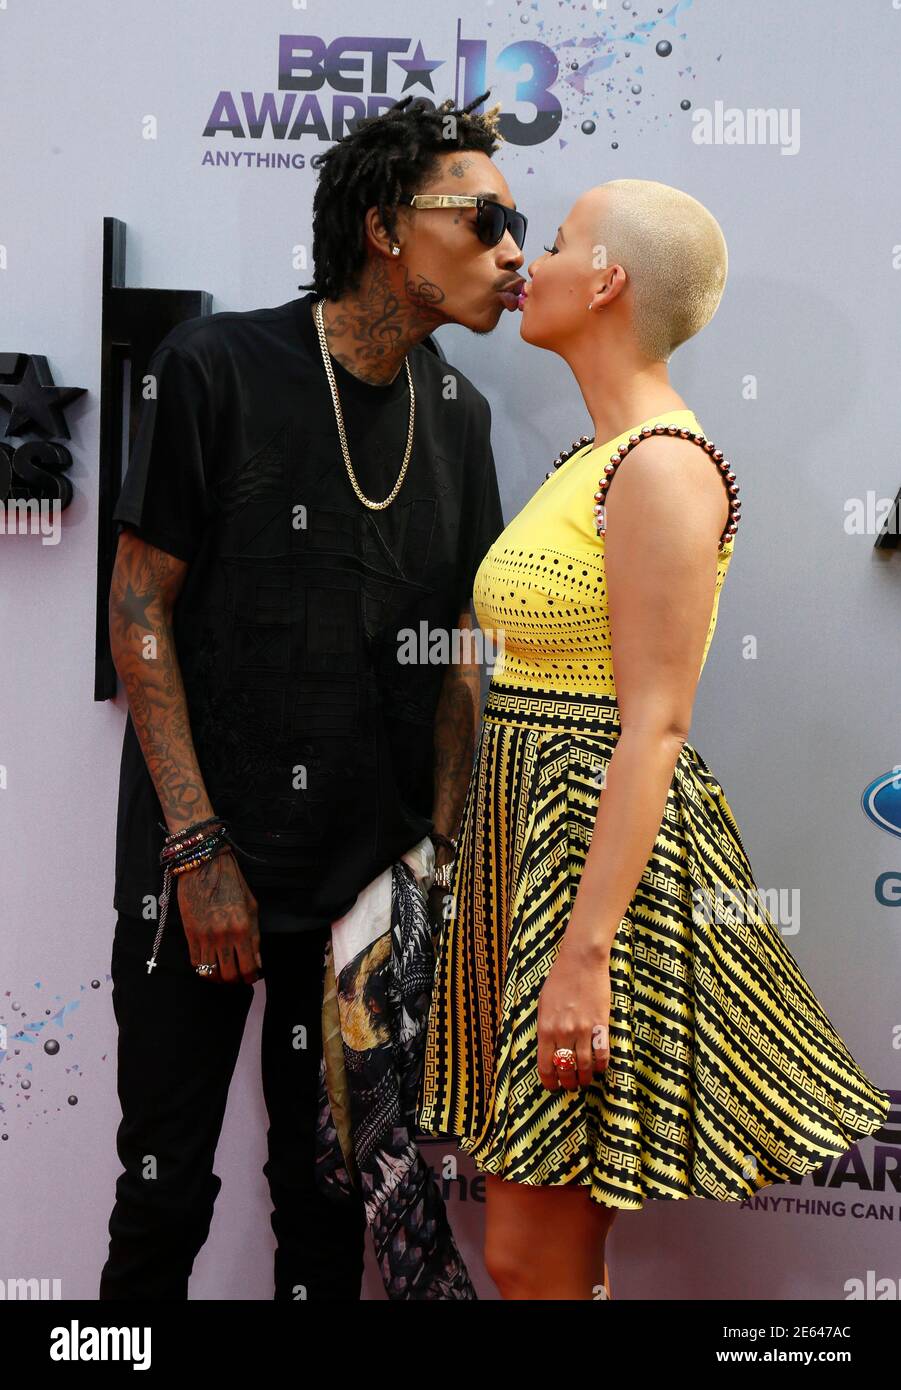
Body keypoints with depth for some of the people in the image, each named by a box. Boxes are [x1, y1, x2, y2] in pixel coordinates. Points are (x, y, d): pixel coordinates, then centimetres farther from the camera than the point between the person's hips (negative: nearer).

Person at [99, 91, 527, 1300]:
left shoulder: (458, 416, 6)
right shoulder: (217, 368, -8)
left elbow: (459, 651, 9)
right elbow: (140, 613, -8)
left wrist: (437, 849, 1)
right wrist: (200, 847, -11)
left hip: (368, 869, 4)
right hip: (203, 856, -4)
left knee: (331, 1181, 15)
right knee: (167, 1185, 7)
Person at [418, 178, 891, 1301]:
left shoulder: (661, 465, -15)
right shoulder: (590, 460, 14)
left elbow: (654, 727, -20)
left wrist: (584, 950, -23)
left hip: (609, 847, -9)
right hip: (529, 835, 9)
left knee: (531, 1255, 0)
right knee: (541, 1243, 17)